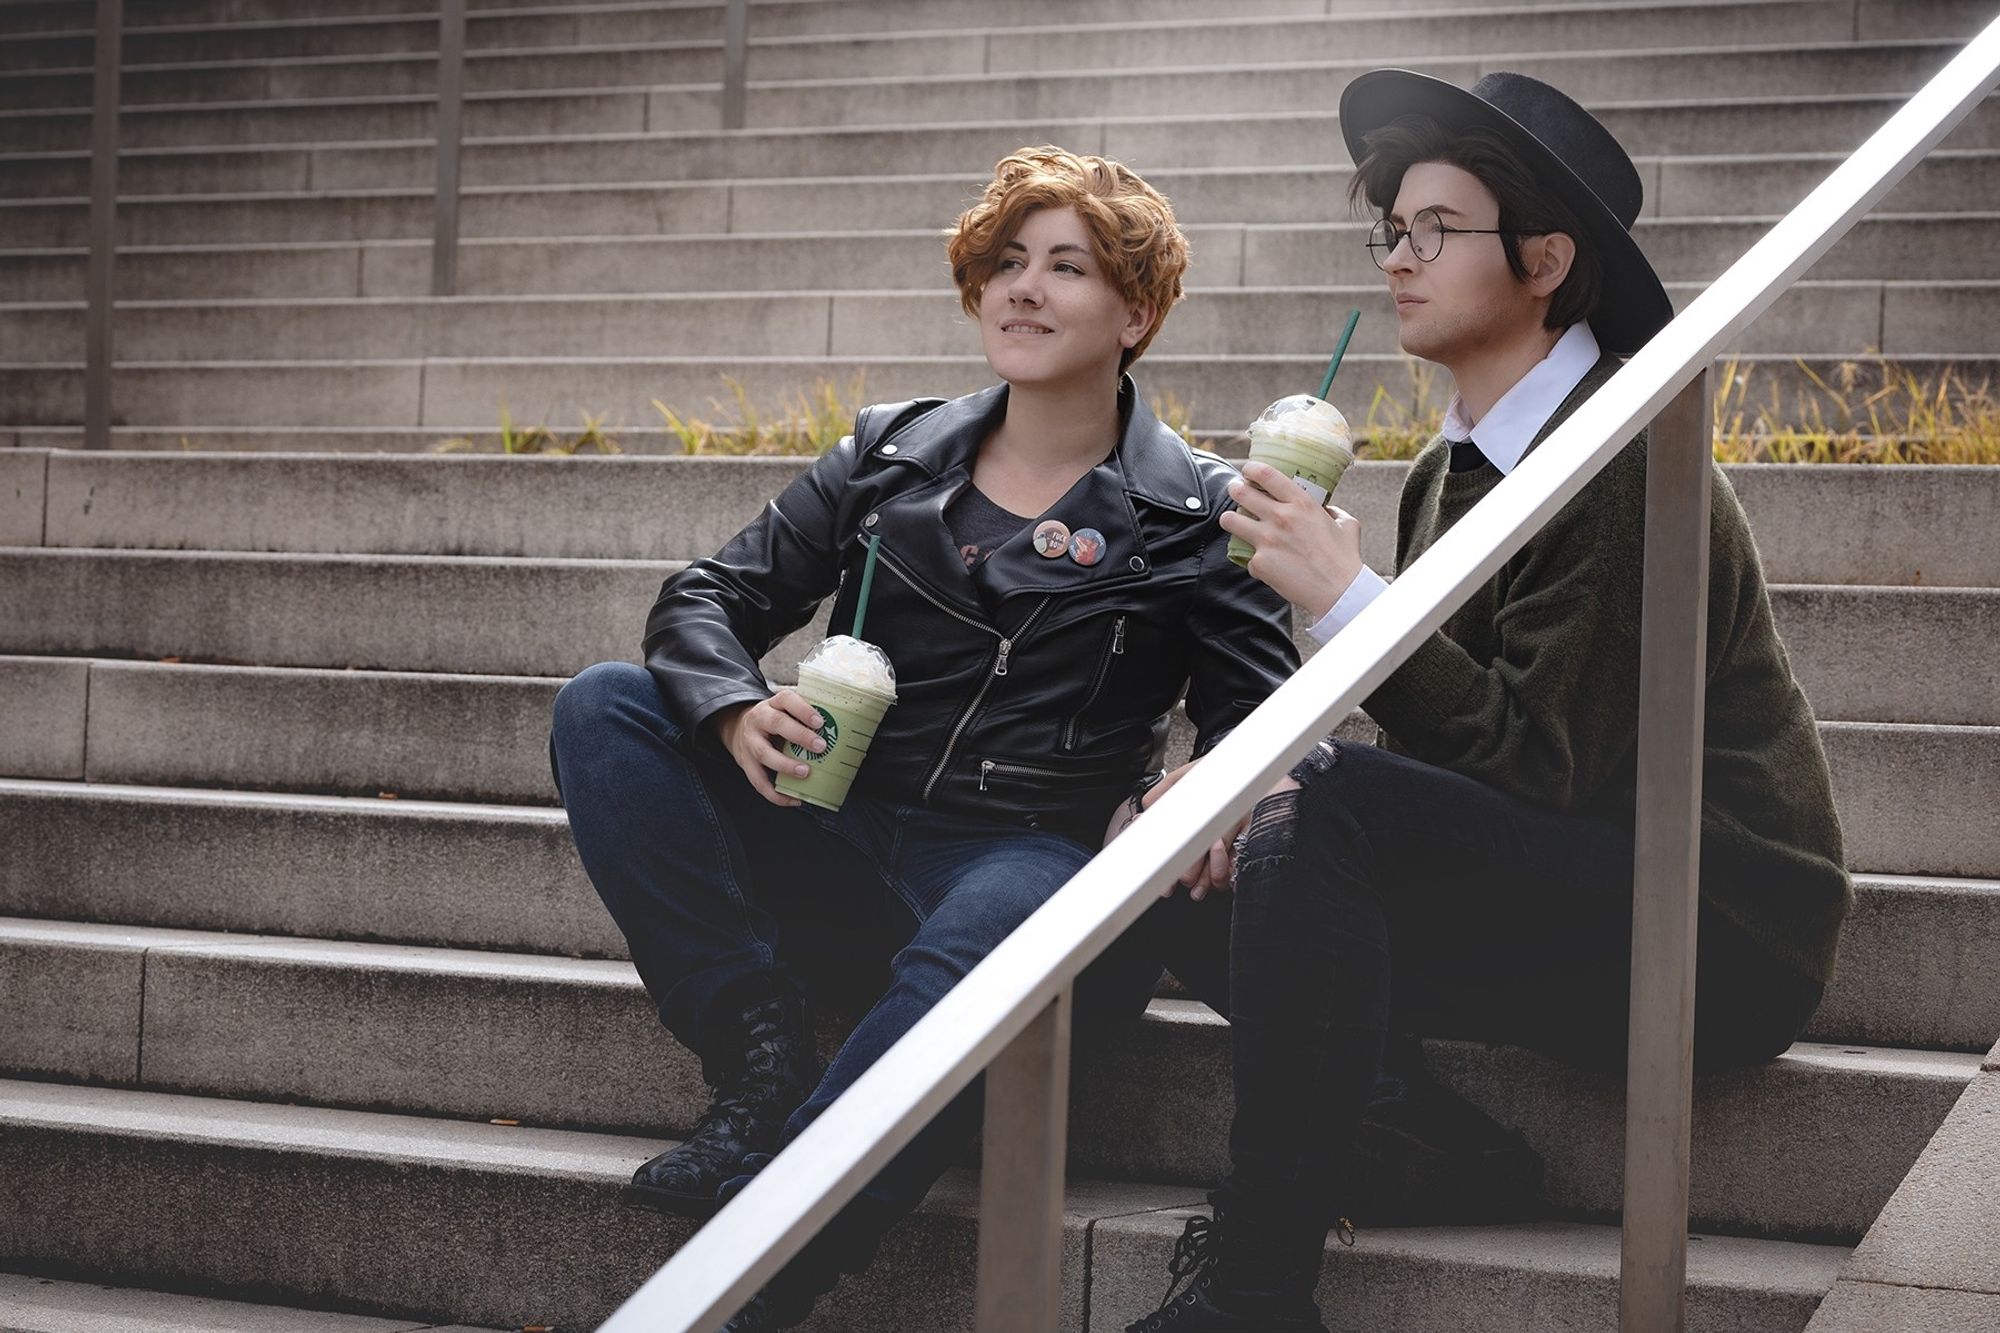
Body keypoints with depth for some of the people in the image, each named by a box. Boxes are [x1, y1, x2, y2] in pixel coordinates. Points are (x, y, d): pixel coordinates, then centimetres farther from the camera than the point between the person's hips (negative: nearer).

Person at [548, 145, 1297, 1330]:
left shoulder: (1195, 515, 5)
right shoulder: (887, 457, 13)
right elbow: (707, 600, 10)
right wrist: (738, 711, -15)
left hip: (1032, 855, -4)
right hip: (839, 846, 4)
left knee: (986, 935, -40)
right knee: (604, 708, -13)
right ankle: (761, 1060, -22)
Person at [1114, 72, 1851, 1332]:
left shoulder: (1628, 459, -15)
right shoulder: (1447, 472, 10)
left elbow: (1537, 761, -20)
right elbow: (1465, 733, 6)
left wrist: (1343, 597, -20)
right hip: (1563, 895, 9)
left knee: (1325, 807, -27)